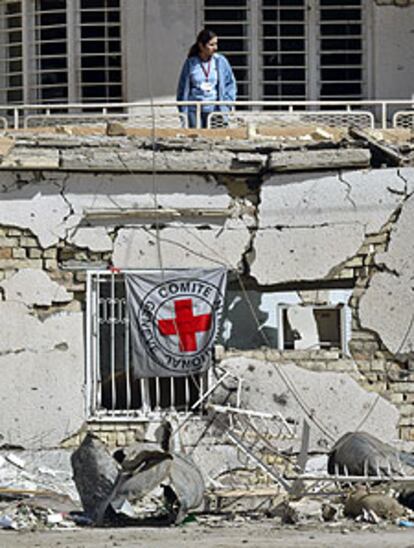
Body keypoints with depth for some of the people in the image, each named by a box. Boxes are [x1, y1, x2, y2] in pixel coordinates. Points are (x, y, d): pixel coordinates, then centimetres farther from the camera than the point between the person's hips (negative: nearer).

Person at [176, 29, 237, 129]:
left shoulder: (221, 61, 4)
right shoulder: (190, 63, 3)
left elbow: (231, 84, 12)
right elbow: (183, 88, 8)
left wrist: (226, 104, 1)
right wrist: (183, 112, 3)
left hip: (216, 110, 0)